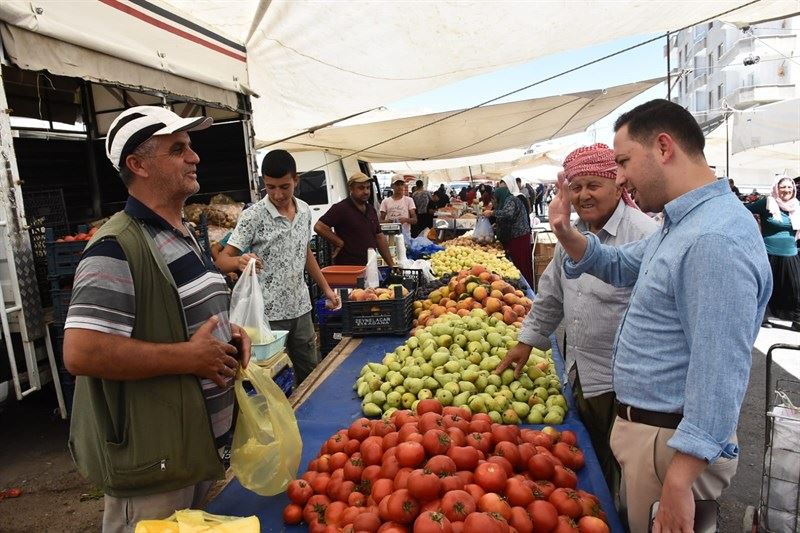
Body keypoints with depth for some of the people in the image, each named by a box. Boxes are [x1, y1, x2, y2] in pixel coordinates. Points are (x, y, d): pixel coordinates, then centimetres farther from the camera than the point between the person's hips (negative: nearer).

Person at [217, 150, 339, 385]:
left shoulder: (304, 210, 4)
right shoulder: (253, 216, -13)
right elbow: (223, 259, -15)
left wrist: (326, 288, 16)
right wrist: (239, 261, -38)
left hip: (301, 308, 6)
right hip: (269, 313, -5)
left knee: (311, 372, 17)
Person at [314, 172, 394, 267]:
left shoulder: (371, 210, 14)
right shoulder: (341, 208, -8)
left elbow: (379, 237, 17)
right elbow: (319, 227, -17)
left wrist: (391, 264, 12)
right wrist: (340, 243, -13)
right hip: (347, 268, -7)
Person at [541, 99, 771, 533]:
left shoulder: (715, 240, -28)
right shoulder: (682, 224, 6)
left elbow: (720, 377, -30)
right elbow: (619, 267, 20)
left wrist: (678, 483, -27)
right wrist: (566, 233, 2)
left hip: (671, 441, -9)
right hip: (641, 426, 10)